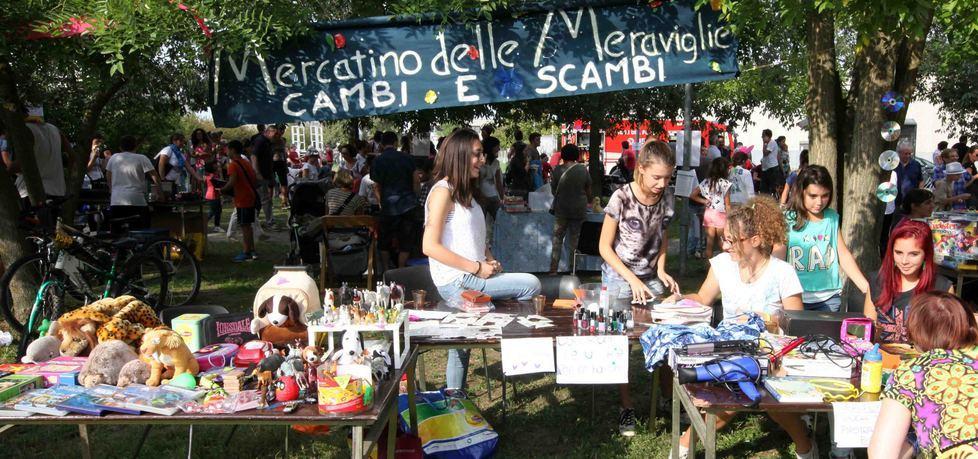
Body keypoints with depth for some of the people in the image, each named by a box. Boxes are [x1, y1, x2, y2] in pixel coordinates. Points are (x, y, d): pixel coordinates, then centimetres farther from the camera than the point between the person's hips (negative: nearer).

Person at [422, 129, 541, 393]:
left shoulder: (465, 191, 18)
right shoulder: (443, 191, -11)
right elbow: (430, 246, -18)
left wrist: (490, 260, 7)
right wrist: (477, 268, -18)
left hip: (472, 278, 9)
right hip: (456, 280, -9)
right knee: (531, 284, -13)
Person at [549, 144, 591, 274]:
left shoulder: (558, 170, -7)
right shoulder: (583, 169, -3)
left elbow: (553, 190, 2)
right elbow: (588, 190, 6)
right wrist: (588, 201, 26)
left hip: (561, 208, -1)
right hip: (579, 209, 1)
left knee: (557, 238, 7)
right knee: (575, 239, 9)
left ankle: (553, 269, 2)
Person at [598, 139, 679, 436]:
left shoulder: (666, 197, -5)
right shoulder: (621, 198, -19)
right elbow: (605, 247, -13)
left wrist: (661, 270, -4)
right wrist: (633, 280, -20)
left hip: (651, 276, 4)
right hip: (619, 277, -4)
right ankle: (626, 407, 9)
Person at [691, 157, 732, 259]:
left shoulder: (706, 182, 1)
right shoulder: (725, 183, -11)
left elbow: (692, 195, 0)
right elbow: (727, 204, -8)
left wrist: (704, 201, 3)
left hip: (708, 213, 4)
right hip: (720, 215, -4)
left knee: (709, 243, 8)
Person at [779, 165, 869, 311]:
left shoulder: (832, 218, 4)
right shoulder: (788, 220, -7)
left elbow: (844, 256, 8)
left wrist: (867, 289, 2)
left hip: (829, 297, 3)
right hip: (797, 298, -3)